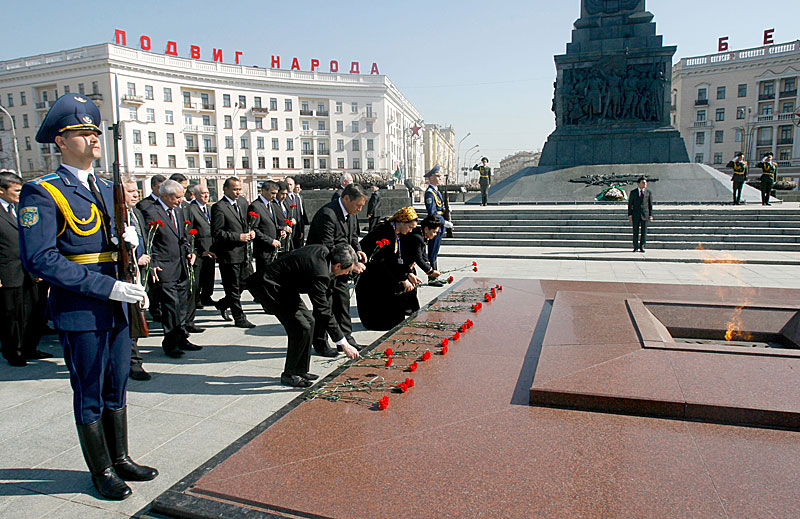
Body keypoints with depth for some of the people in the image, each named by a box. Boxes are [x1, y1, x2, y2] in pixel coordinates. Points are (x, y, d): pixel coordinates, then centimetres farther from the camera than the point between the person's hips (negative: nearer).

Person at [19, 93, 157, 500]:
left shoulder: (106, 189, 13)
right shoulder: (41, 193, -10)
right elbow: (39, 259, -19)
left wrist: (130, 240, -5)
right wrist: (107, 286, -23)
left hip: (117, 308, 7)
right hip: (80, 313, -6)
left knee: (116, 389, 17)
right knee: (90, 396, 8)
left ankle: (120, 459, 34)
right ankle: (102, 472, 26)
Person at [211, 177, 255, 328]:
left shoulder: (243, 202, 11)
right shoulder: (219, 207, -13)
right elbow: (217, 232, -17)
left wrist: (250, 232, 3)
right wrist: (239, 237, -18)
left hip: (243, 253, 8)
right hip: (228, 254, -8)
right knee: (234, 288, 3)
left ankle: (223, 304, 33)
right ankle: (239, 318, 16)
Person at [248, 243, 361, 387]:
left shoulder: (323, 251, -5)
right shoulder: (318, 272, -30)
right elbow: (323, 312, -28)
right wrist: (344, 344, -25)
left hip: (284, 287, 10)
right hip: (269, 287, -10)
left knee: (309, 321, 9)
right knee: (302, 328, -14)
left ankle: (300, 370, 18)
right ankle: (288, 374, 3)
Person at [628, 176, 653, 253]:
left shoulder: (649, 192, 4)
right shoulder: (633, 192, 3)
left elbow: (650, 205, 4)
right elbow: (630, 204, 4)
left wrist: (650, 215, -2)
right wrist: (629, 215, -4)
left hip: (645, 214, 0)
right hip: (636, 214, 0)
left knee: (644, 231, 1)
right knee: (635, 231, 2)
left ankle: (642, 247, 9)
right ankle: (635, 247, 11)